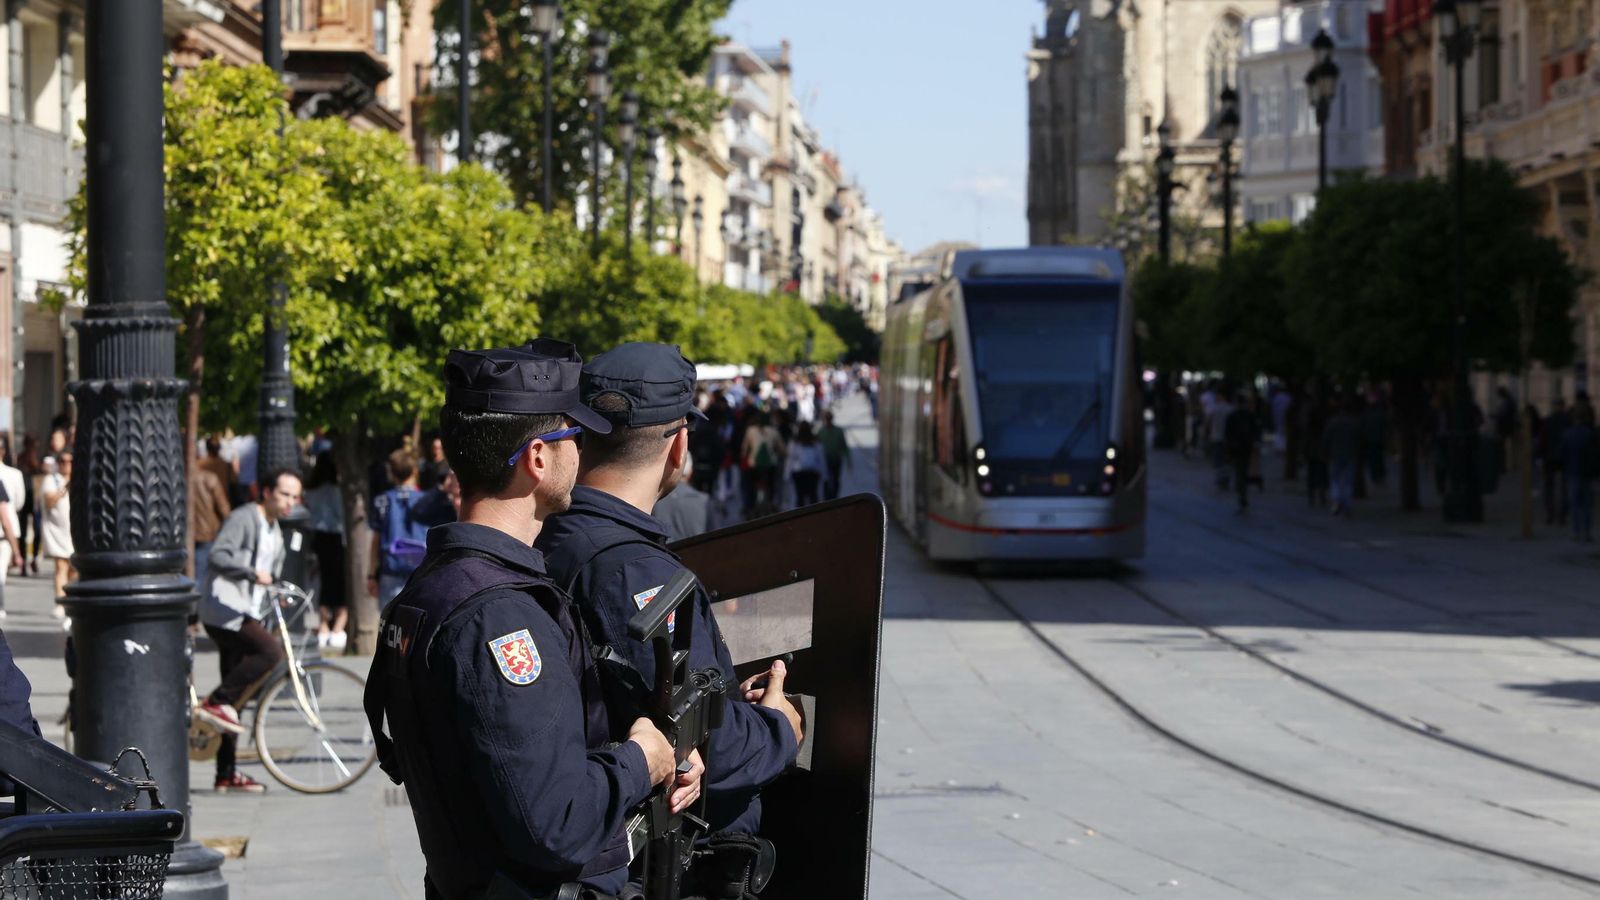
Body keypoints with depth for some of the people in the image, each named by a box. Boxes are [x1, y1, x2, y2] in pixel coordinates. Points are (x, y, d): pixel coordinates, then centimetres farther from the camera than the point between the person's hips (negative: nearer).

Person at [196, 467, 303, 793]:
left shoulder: (275, 533, 21)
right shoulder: (242, 518, -7)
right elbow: (218, 556, -20)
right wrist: (251, 572, -28)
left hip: (247, 615, 9)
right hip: (225, 609, -9)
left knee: (235, 698, 7)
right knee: (272, 652, -28)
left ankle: (226, 773, 9)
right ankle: (216, 702, -19)